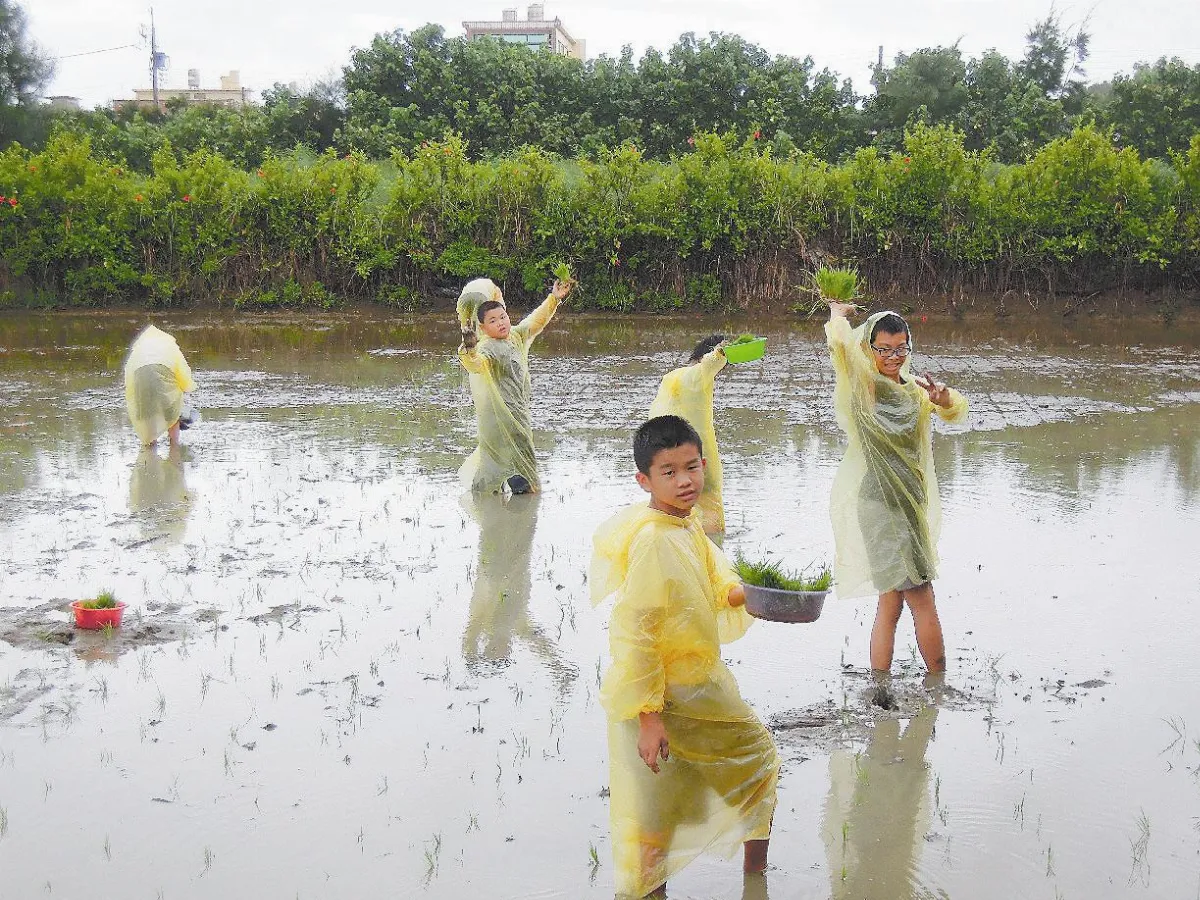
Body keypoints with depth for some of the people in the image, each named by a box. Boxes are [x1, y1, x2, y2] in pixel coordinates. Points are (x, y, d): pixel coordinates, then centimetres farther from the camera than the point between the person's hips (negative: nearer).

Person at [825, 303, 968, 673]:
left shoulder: (915, 388, 12)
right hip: (879, 501, -7)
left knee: (892, 602, 10)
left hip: (911, 501, 7)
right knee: (921, 598, -7)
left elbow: (957, 412, 18)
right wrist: (838, 312, -2)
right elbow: (840, 342, -23)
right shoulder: (863, 384, -9)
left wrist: (944, 398, -5)